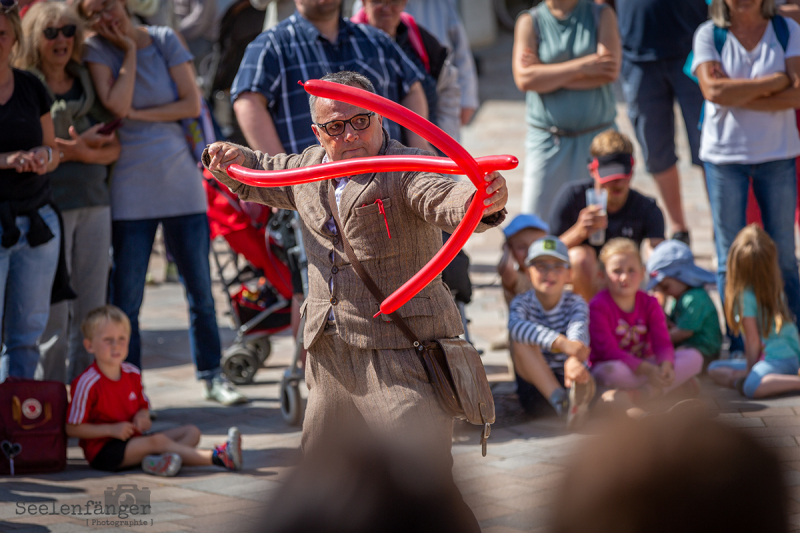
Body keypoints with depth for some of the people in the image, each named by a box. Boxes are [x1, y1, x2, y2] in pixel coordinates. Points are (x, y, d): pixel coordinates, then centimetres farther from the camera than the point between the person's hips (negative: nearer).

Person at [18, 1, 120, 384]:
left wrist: (83, 152, -11)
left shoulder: (88, 83, 14)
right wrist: (73, 148, -15)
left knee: (92, 313, 7)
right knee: (53, 316, -6)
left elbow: (113, 148, 10)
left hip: (94, 205, 5)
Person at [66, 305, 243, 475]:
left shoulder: (132, 374, 5)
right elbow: (72, 428, -15)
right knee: (158, 440, -29)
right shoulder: (87, 384, -17)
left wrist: (143, 415, -5)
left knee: (192, 432, -1)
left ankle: (158, 460, -34)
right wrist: (111, 429, -21)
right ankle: (217, 457, -32)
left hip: (133, 440, 9)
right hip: (103, 449, -9)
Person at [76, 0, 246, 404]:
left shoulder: (163, 40, 3)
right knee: (125, 298, -2)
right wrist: (129, 50, -10)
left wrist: (137, 115, -10)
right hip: (131, 192, -2)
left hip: (182, 183, 2)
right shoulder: (97, 50, -2)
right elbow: (117, 105, -16)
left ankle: (212, 376, 18)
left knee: (200, 290, 7)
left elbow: (191, 104, -4)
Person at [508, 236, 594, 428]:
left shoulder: (576, 303, -3)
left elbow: (578, 331, -27)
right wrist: (561, 342, -51)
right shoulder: (522, 303, -5)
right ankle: (560, 400, -42)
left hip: (567, 378, 0)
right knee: (522, 342, -29)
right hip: (533, 382, 0)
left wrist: (574, 360, -53)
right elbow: (516, 326, -32)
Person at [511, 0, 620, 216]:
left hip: (595, 136, 0)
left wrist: (547, 75, -10)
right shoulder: (529, 22, 4)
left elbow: (610, 71, -10)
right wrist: (582, 66, -15)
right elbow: (523, 78, -11)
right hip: (546, 139, 0)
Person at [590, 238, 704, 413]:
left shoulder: (649, 304, 4)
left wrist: (666, 364, -32)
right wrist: (646, 370, -32)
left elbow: (662, 342, -7)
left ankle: (635, 395, -30)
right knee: (611, 372, -42)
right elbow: (608, 350, -21)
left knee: (694, 358, -15)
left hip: (646, 364, 6)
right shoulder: (598, 307, -12)